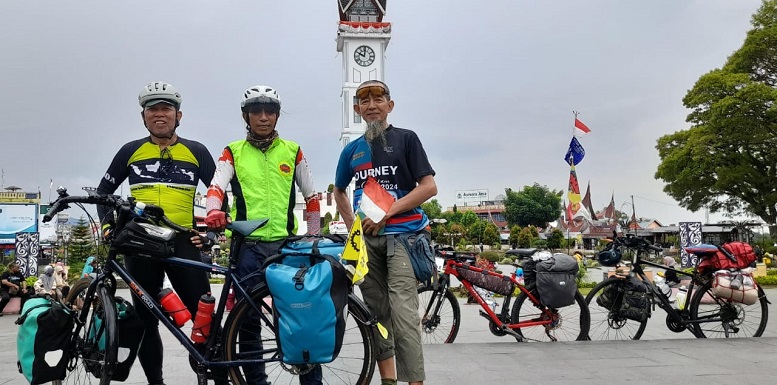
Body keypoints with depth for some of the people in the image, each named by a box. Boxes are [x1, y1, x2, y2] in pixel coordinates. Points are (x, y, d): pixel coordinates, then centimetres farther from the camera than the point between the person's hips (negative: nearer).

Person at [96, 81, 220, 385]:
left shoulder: (196, 151, 6)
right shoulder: (131, 151, 8)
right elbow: (103, 191, 17)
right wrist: (108, 224, 3)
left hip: (183, 243, -1)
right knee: (146, 319, 8)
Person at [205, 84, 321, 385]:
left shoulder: (292, 150, 10)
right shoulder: (233, 152, 8)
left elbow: (312, 197, 14)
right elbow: (216, 187, -7)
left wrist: (314, 237, 10)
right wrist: (214, 212, -29)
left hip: (286, 243, 0)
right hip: (248, 245, 0)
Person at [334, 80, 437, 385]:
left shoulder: (406, 139, 0)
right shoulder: (352, 150, 13)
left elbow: (429, 187, -7)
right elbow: (339, 191, 28)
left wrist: (387, 212, -14)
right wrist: (352, 227, 13)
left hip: (402, 235, -5)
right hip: (367, 239, 5)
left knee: (403, 313, -15)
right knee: (377, 311, 8)